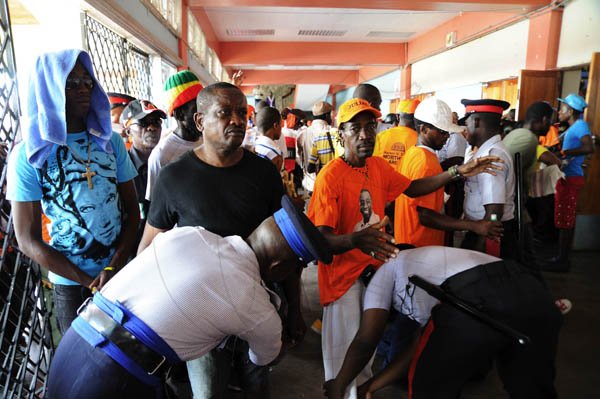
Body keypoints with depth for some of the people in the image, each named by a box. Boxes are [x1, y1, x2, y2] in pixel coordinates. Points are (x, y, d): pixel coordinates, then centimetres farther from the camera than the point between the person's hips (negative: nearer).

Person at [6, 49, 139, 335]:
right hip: (70, 283, -2)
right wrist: (90, 282, -13)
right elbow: (28, 240, -8)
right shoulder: (29, 154, -8)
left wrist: (115, 268, -12)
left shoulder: (111, 141, 0)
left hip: (122, 271, 3)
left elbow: (132, 209, 0)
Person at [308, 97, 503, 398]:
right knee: (345, 350, 5)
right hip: (343, 272, -6)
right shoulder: (330, 177, -22)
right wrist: (356, 240, -45)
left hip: (375, 265, 7)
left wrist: (458, 172, 9)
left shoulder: (378, 166, 0)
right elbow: (321, 240, -26)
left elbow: (412, 188, 16)